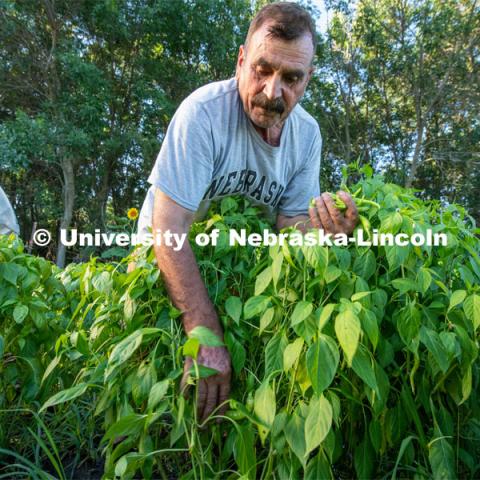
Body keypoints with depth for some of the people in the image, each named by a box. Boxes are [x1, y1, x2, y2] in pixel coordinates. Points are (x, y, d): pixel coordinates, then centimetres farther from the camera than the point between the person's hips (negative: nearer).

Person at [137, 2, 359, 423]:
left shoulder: (308, 134, -12)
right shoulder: (203, 112, -29)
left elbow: (290, 223, -11)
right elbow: (169, 231, -35)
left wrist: (323, 227, -36)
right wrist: (206, 338, -41)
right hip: (172, 258, -3)